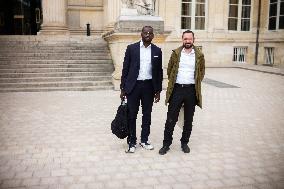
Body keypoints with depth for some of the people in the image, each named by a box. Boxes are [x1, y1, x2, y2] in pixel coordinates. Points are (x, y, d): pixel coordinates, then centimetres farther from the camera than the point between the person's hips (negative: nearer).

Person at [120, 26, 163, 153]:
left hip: (149, 86, 2)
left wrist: (158, 91, 6)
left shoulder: (157, 51, 5)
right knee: (131, 115, 3)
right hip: (133, 85, -2)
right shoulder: (131, 48, -1)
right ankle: (131, 142, 15)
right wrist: (123, 88, -3)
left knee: (147, 115, 11)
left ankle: (144, 140, 25)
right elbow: (125, 68, 0)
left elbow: (159, 71, 8)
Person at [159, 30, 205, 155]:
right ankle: (166, 143, 12)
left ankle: (184, 143, 25)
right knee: (171, 119, 1)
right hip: (177, 89, -1)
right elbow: (169, 70, 12)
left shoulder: (199, 55, 3)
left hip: (191, 90, 1)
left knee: (188, 120, 10)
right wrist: (172, 82, 10)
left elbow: (201, 72, 14)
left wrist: (196, 83, 9)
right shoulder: (176, 53, 3)